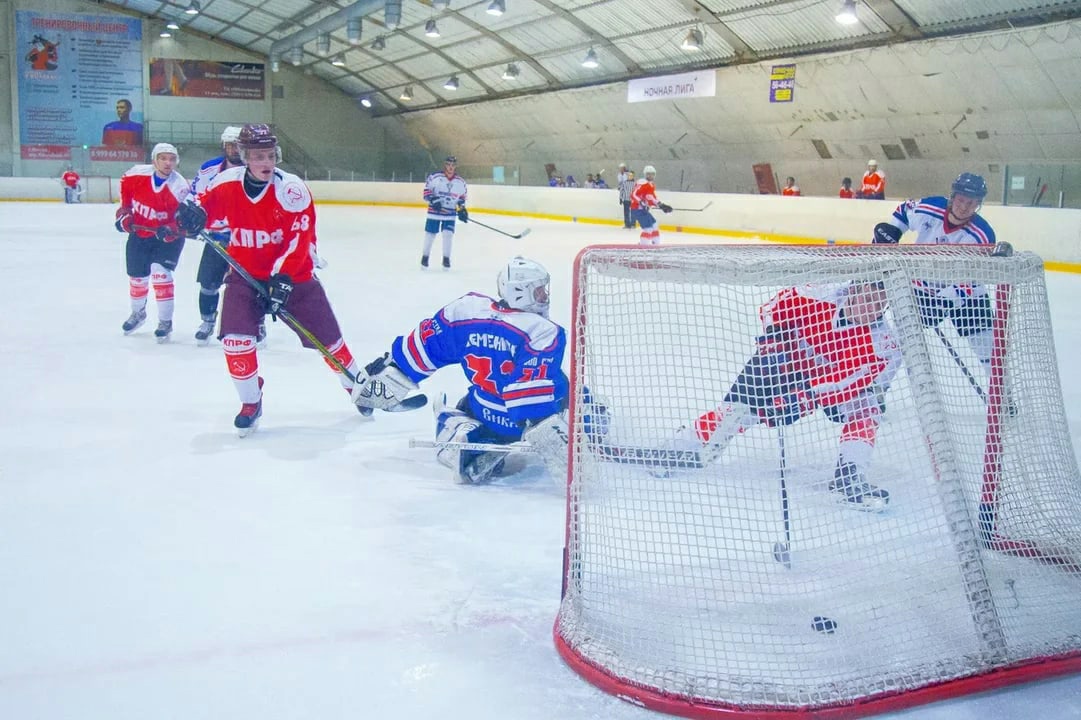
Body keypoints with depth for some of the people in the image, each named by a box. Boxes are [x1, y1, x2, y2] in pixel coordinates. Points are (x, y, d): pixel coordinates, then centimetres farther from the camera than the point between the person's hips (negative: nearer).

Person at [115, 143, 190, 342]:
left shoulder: (180, 187, -24)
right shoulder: (137, 174, -14)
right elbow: (124, 187, 9)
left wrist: (171, 230, -42)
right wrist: (124, 211, 4)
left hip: (167, 237, -4)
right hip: (138, 233, 4)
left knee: (160, 273, -21)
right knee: (137, 277, 13)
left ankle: (165, 322, -7)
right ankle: (138, 313, 43)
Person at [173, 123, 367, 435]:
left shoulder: (291, 188, -19)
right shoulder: (227, 183, -9)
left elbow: (299, 238, -21)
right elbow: (208, 203, 8)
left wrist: (282, 278, -28)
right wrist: (193, 213, -17)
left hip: (292, 276, -2)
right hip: (245, 273, 2)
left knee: (326, 337, 3)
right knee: (235, 338, -13)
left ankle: (357, 385, 28)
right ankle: (251, 402, 8)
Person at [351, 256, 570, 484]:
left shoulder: (466, 311, -6)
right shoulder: (545, 333, -23)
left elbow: (424, 348, 3)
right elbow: (535, 387, -34)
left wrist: (389, 365, 16)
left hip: (486, 416, 5)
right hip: (537, 420, -5)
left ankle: (461, 435, -2)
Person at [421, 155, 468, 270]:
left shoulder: (460, 182, -1)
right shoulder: (435, 177, -11)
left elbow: (462, 196, 12)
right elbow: (426, 190, -6)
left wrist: (462, 209, 2)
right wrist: (433, 200, -20)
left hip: (450, 213, 2)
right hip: (434, 211, -2)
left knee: (448, 234, -8)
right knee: (430, 234, 3)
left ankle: (446, 259, 5)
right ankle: (425, 256, 21)